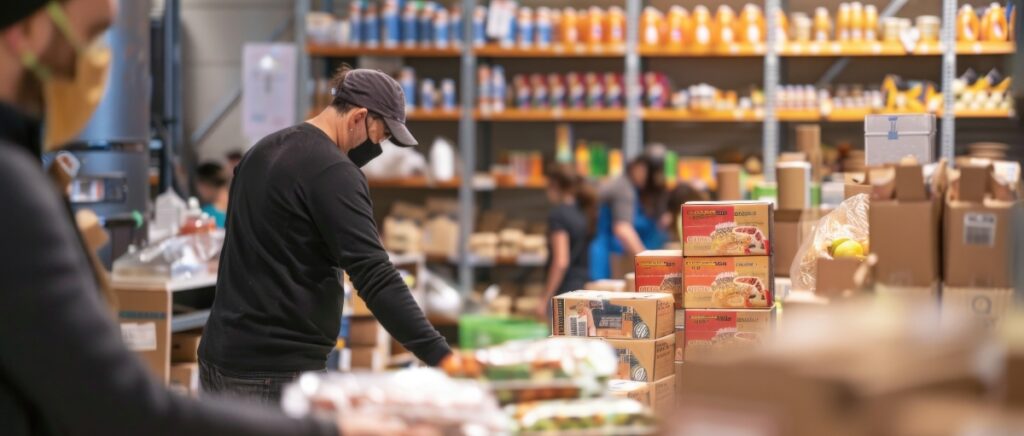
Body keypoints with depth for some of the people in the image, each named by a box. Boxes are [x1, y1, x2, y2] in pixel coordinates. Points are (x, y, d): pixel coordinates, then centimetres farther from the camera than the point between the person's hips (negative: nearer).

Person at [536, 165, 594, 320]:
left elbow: (561, 262, -17)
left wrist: (545, 300, -15)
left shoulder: (558, 214, -10)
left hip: (564, 291, -8)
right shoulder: (586, 213, 12)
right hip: (583, 289, 8)